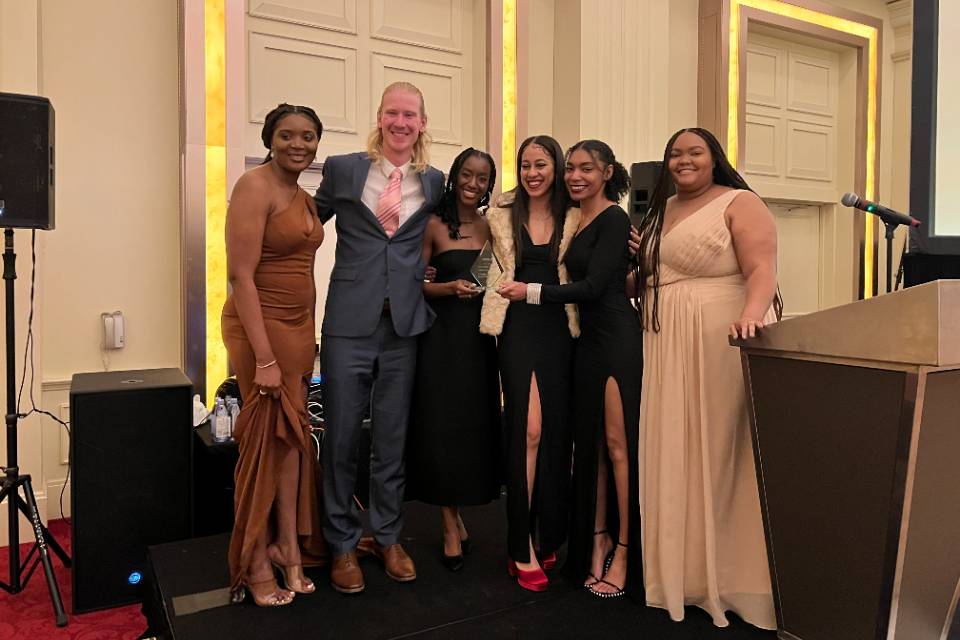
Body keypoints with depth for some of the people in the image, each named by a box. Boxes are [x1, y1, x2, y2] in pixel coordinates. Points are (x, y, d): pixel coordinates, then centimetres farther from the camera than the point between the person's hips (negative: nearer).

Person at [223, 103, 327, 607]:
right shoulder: (255, 187, -12)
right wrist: (263, 357, -22)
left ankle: (288, 549, 25)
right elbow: (241, 275, -19)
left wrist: (308, 343, 15)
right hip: (259, 326, -7)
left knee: (292, 436, 11)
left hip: (298, 327, 8)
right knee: (267, 440, 2)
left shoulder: (306, 198, 13)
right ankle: (257, 566, 19)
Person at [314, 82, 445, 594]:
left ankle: (388, 537, 29)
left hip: (404, 323, 2)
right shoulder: (343, 169, 2)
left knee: (393, 437, 11)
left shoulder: (433, 182, 8)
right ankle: (342, 544, 22)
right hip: (349, 321, -1)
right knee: (341, 436, 4)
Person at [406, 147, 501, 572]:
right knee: (441, 426, -1)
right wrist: (451, 287, -18)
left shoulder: (492, 227, 8)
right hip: (441, 335, -3)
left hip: (479, 337, 3)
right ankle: (452, 526, 14)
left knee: (477, 425, 6)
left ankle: (457, 516, 27)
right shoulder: (434, 225, -1)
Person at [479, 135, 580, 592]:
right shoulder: (500, 217, 9)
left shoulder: (575, 218, 8)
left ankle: (547, 536, 22)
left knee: (556, 432, 5)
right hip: (518, 327, -1)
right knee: (529, 429, -12)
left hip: (559, 330, 2)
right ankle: (523, 547, -2)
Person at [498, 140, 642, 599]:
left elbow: (593, 286, -15)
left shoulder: (614, 219, -8)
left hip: (616, 337, -8)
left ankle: (623, 551, 7)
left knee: (617, 443, -4)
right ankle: (597, 540, 20)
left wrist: (530, 292, -11)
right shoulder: (579, 220, 15)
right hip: (587, 337, 8)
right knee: (590, 442, 9)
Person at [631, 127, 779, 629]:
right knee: (672, 455, 9)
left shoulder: (740, 204, -2)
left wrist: (752, 314, -33)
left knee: (717, 452, -1)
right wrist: (640, 267, 5)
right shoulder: (662, 211, 18)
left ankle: (727, 571, 14)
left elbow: (761, 271, -15)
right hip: (667, 349, 7)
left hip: (720, 343, -6)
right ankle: (682, 565, 24)